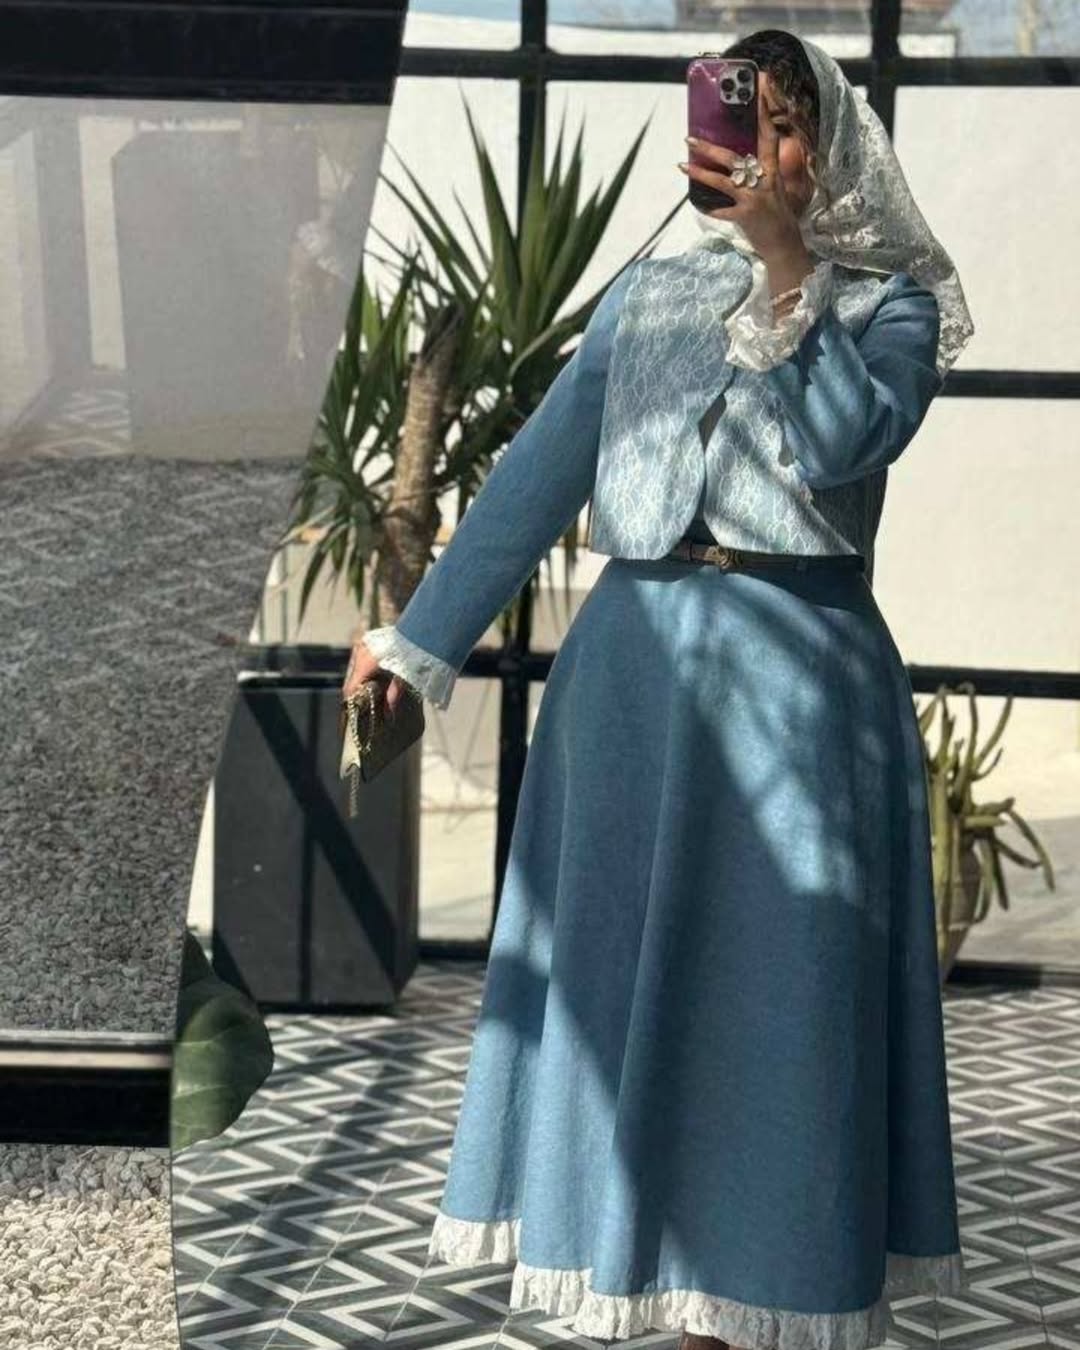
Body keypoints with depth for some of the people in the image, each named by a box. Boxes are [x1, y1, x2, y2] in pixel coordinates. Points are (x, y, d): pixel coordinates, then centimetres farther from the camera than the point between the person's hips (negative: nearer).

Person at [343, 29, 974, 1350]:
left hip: (800, 668, -3)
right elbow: (540, 468, 10)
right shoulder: (647, 291, 14)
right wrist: (422, 635, 6)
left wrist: (786, 262, -14)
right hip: (638, 659, 3)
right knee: (634, 977, 5)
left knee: (776, 987, -2)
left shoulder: (887, 305, 6)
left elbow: (842, 445, -13)